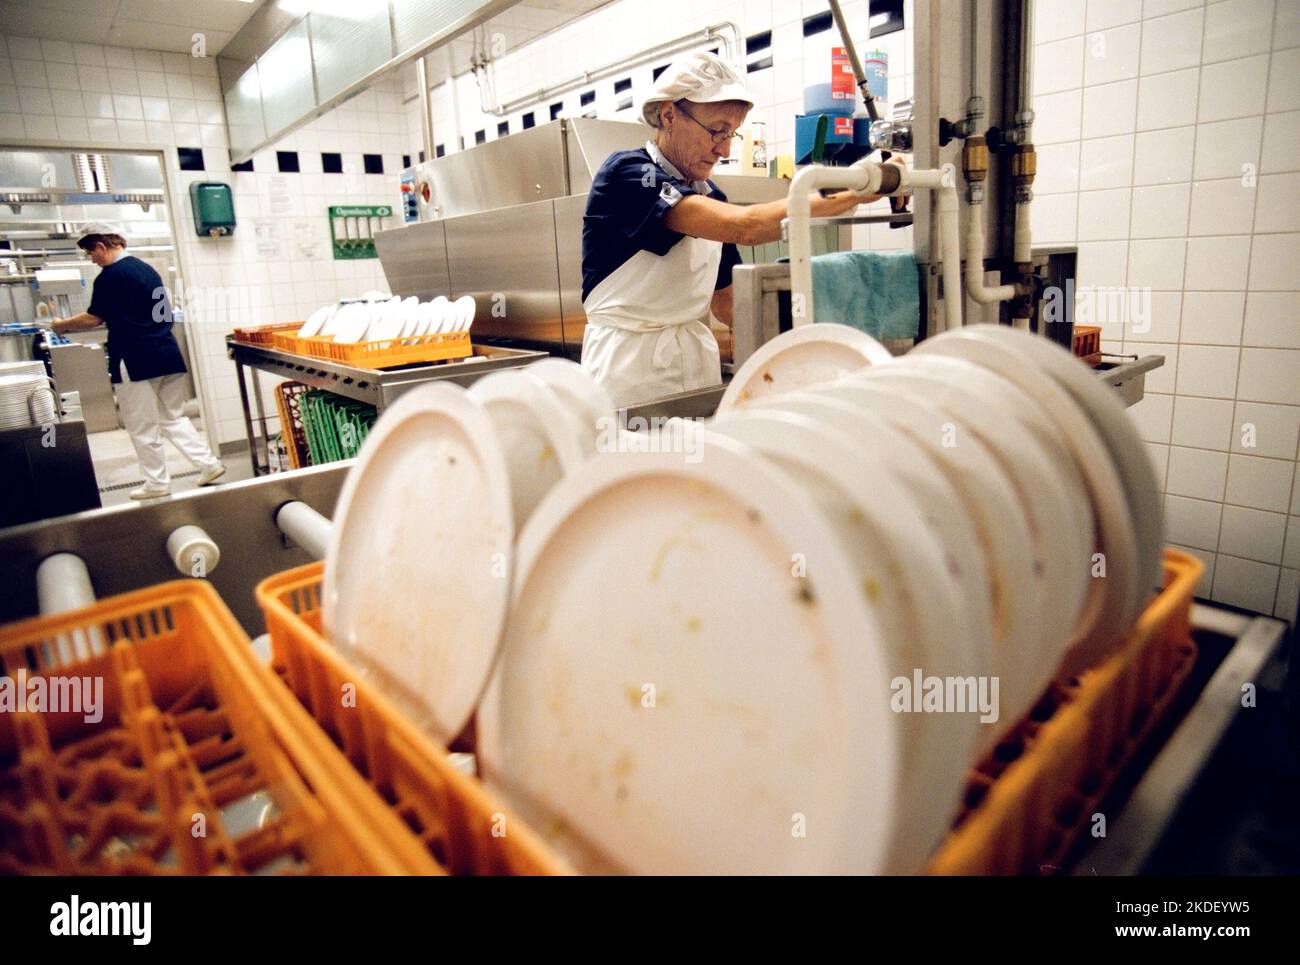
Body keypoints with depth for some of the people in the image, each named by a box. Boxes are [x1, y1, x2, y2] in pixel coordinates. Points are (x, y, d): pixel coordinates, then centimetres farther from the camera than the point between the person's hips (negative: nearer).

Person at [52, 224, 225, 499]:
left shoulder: (110, 276, -11)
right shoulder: (146, 269, 14)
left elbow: (94, 318, -7)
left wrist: (63, 326, 10)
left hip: (135, 361, -7)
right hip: (168, 355, 8)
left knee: (143, 428, 3)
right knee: (174, 417, 16)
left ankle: (157, 483, 10)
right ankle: (209, 464, 7)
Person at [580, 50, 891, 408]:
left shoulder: (711, 196, 10)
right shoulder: (625, 173, -13)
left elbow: (725, 301, 13)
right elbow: (743, 227, -26)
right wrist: (850, 195, -24)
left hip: (699, 364, 7)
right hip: (630, 366, -6)